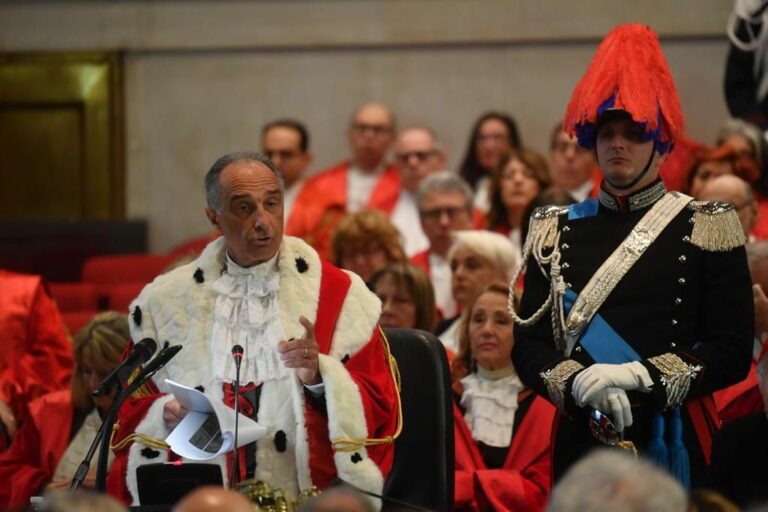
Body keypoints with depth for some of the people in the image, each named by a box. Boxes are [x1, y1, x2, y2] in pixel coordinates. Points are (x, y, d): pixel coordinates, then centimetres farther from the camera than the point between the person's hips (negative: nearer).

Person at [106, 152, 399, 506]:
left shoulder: (339, 295, 9)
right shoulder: (166, 300, 13)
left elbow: (378, 407, 5)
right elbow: (132, 409, 15)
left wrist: (320, 376, -13)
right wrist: (164, 417, -7)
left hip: (307, 500, -3)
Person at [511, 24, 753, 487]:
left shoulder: (707, 227, 1)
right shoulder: (557, 231, 9)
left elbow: (733, 353, -6)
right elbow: (529, 344, 3)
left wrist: (637, 375, -19)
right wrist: (578, 383, -18)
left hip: (674, 447, -2)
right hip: (581, 445, 2)